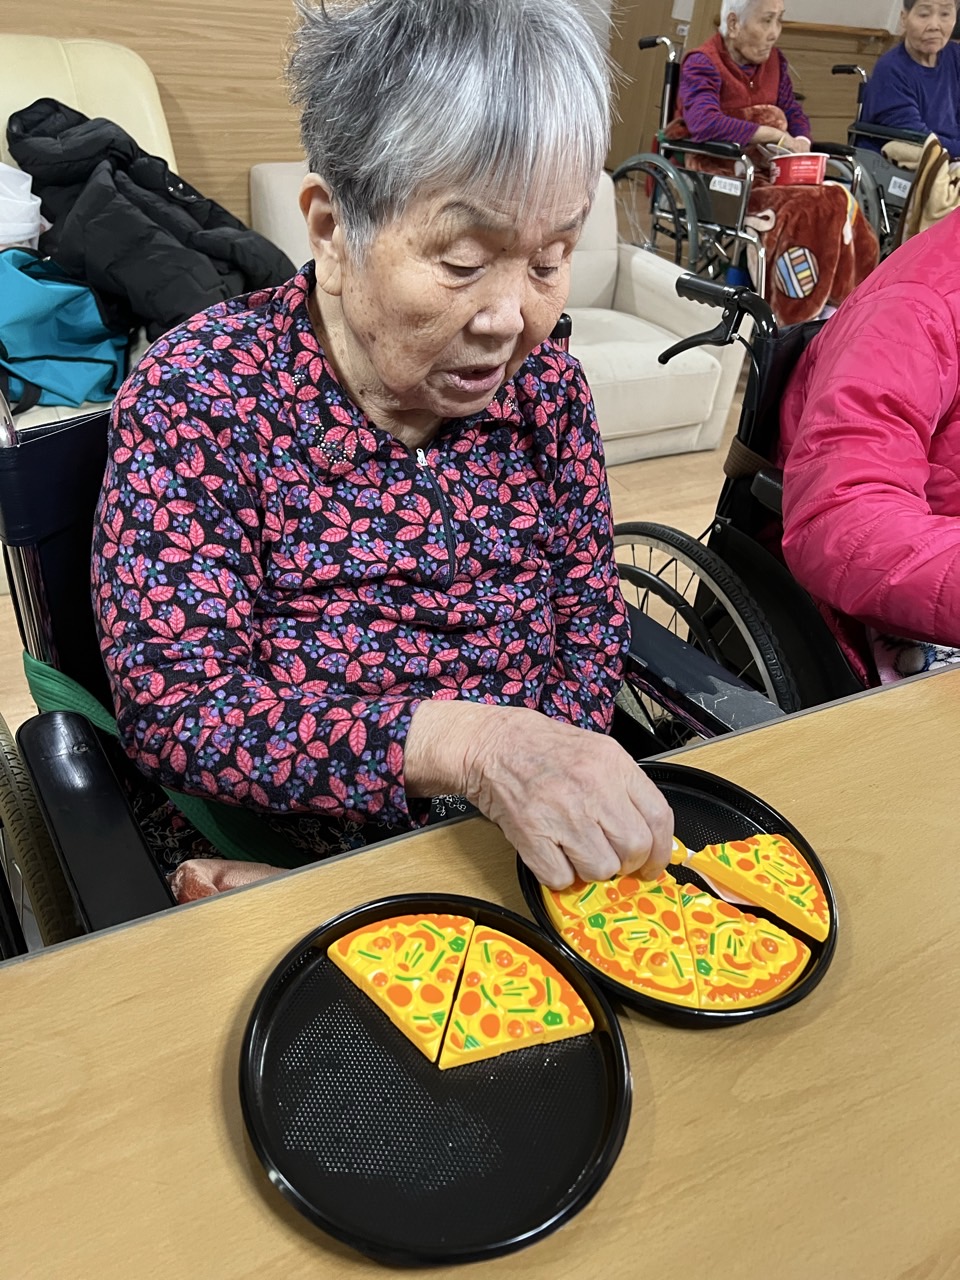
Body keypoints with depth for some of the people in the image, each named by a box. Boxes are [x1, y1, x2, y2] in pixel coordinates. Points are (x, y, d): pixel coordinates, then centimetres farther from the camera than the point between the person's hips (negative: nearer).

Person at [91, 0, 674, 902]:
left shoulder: (546, 385, -2)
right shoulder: (194, 393, -15)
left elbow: (589, 615, 5)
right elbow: (170, 708, -19)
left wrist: (538, 782, -13)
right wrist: (463, 744, -33)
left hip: (532, 858, 3)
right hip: (279, 877, -2)